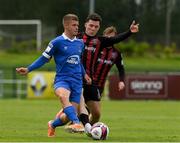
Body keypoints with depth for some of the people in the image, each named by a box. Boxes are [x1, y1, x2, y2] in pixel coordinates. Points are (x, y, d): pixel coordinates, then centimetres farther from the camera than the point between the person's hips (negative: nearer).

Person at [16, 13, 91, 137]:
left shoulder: (80, 43, 12)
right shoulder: (57, 42, -4)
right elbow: (44, 58, 2)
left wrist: (84, 74, 20)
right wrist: (28, 69, -4)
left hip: (77, 81, 5)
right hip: (62, 79, -5)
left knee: (69, 115, -2)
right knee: (63, 96, -40)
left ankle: (53, 125, 30)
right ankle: (76, 123, -55)